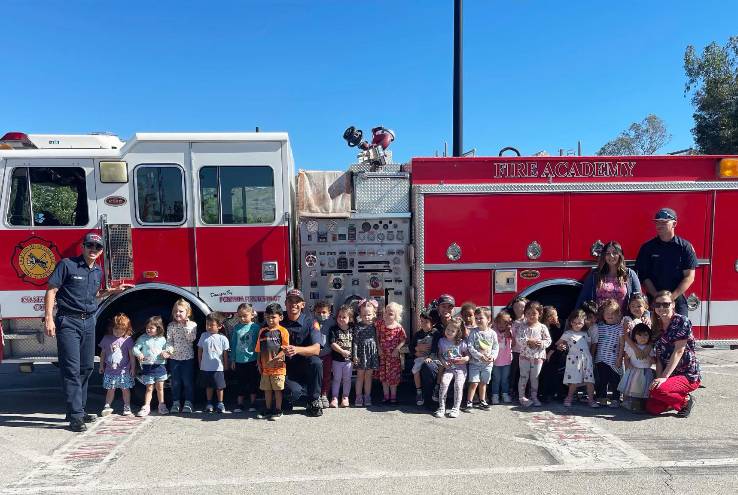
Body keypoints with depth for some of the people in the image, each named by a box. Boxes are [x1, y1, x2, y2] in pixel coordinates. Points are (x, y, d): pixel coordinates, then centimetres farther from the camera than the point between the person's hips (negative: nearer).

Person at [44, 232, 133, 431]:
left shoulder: (98, 271, 13)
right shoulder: (67, 265, -6)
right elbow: (51, 290, -9)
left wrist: (114, 290, 16)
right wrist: (48, 318, -16)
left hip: (89, 322, 7)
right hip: (68, 322, -7)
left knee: (86, 367, 10)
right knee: (71, 368, -8)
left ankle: (79, 410, 22)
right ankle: (75, 416, -6)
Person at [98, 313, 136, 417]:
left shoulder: (128, 340, -6)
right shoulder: (106, 339, 2)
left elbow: (131, 355, -3)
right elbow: (103, 353, 12)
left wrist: (133, 368, -3)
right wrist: (101, 366, 14)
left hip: (124, 370, -2)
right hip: (110, 370, 2)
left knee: (125, 389, 4)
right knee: (110, 389, 7)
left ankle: (127, 408, 12)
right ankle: (107, 406, 17)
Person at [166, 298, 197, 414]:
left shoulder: (192, 325, -3)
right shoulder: (171, 326, 4)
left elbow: (191, 339, -15)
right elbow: (169, 340, 0)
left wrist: (186, 326, -17)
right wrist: (169, 349, -18)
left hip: (188, 357, -2)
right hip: (174, 357, 2)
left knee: (188, 381, 1)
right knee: (175, 382, 9)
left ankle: (188, 403, 10)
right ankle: (176, 403, 18)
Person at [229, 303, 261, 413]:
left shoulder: (256, 327, -6)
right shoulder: (236, 328, 2)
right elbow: (233, 344, 8)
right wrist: (233, 360, 8)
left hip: (252, 360, -2)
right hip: (239, 361, 2)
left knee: (253, 383, 9)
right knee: (241, 383, 11)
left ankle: (252, 404, 21)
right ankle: (239, 404, 21)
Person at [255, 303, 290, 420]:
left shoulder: (282, 331, -7)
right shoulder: (262, 331, 8)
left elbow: (284, 349, -12)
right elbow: (259, 350, 12)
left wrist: (274, 360, -19)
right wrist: (259, 364, 7)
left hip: (278, 367, -5)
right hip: (265, 368, 5)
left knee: (277, 389, 4)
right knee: (267, 389, 14)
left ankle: (278, 411, 15)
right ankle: (268, 410, 27)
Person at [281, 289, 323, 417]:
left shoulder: (310, 322, -7)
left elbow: (316, 349, -19)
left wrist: (297, 350, -37)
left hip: (305, 365, 1)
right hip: (286, 368, -1)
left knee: (316, 362, -32)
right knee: (294, 391, -29)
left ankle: (314, 401, -9)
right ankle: (287, 402, 10)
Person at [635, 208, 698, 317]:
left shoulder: (685, 247, 1)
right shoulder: (647, 248, 3)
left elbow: (689, 277, -3)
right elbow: (643, 276, 0)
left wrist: (672, 297, -12)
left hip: (678, 301, 0)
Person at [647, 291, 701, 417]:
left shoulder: (682, 321, -10)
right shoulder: (657, 327, 9)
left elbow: (678, 352, -17)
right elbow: (659, 357, 5)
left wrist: (664, 377, -22)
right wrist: (658, 378, -11)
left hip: (688, 375, -6)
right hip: (667, 375, 6)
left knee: (658, 390, -31)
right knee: (652, 408, -8)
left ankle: (686, 400, -1)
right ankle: (678, 399, 20)